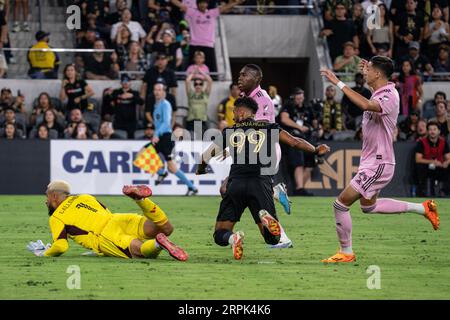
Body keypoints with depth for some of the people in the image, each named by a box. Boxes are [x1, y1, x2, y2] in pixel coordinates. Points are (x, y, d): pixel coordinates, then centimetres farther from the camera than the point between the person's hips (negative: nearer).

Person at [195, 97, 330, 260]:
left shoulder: (230, 131, 15)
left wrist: (200, 170, 45)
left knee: (220, 235, 10)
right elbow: (294, 142, 10)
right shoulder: (269, 127, 14)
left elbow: (206, 156, 24)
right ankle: (266, 218, -28)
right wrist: (316, 150, 28)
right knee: (273, 239, 7)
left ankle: (232, 238, -27)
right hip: (261, 183, 0)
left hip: (235, 183, 0)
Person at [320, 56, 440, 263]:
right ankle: (422, 209, 31)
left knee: (341, 204, -8)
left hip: (378, 165, -10)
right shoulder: (380, 92, 6)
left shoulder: (389, 96, -23)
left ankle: (346, 253, 5)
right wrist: (368, 71, 31)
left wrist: (338, 83, -43)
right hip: (371, 161, 10)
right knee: (368, 206, 27)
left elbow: (366, 105, -46)